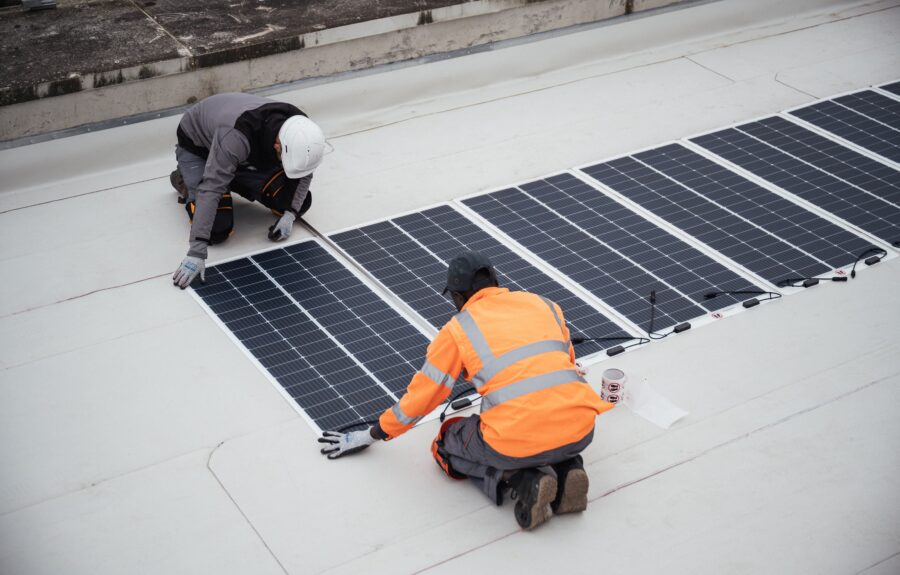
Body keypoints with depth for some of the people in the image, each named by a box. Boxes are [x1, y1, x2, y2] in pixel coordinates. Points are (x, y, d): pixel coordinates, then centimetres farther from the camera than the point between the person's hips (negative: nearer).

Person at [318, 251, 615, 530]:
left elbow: (421, 396, 16)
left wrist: (370, 436, 30)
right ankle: (566, 467, 8)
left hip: (517, 444, -4)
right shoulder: (545, 305, 18)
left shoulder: (457, 329, 8)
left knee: (447, 444, 25)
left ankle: (519, 480, 0)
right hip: (580, 434, 4)